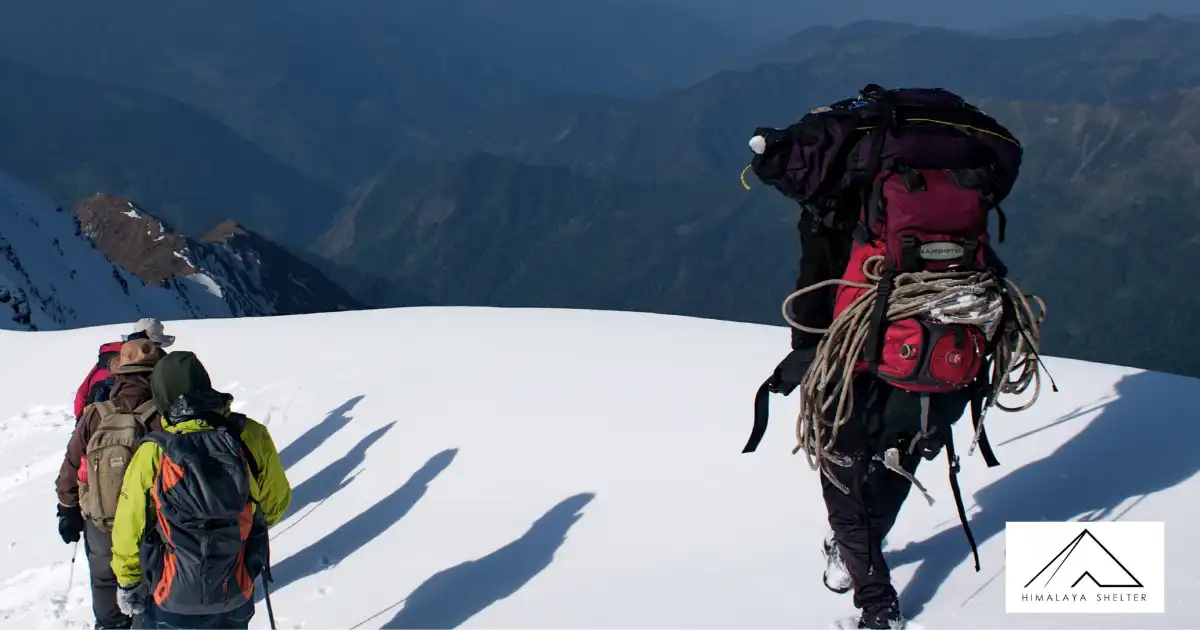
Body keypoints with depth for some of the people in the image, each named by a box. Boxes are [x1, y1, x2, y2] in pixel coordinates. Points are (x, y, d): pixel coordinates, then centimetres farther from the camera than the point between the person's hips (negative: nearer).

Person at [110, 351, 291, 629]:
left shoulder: (153, 454, -20)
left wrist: (128, 583, 7)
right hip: (236, 596, 2)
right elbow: (276, 501, -1)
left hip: (172, 598, -2)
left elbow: (130, 529, -10)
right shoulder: (251, 437, -16)